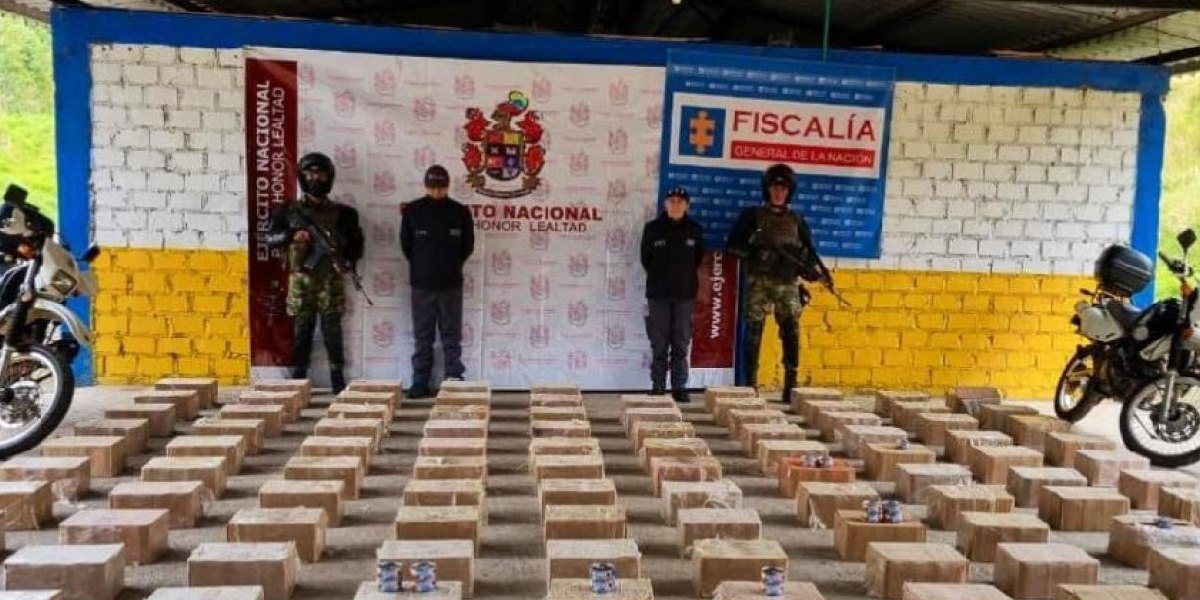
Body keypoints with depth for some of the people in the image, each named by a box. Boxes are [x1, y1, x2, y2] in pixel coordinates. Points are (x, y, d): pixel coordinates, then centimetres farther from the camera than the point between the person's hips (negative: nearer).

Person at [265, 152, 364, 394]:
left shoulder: (342, 213, 5)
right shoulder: (289, 210, 6)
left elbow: (357, 244, 8)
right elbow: (270, 238, 3)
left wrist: (348, 261, -10)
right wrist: (291, 236, -16)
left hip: (330, 283, -1)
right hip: (300, 283, 1)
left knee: (332, 334, 0)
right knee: (301, 334, 7)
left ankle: (338, 383, 6)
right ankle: (298, 381, 15)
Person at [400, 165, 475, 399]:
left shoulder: (461, 212, -1)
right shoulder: (412, 211, -1)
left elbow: (468, 246, 7)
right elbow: (405, 244, 8)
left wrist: (451, 266, 10)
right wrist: (421, 267, 13)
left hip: (451, 284, 0)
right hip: (421, 284, 0)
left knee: (452, 336, 5)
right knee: (422, 336, 6)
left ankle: (455, 380, 10)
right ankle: (420, 383, 11)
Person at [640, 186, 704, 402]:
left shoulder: (695, 230, 5)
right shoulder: (652, 228, 2)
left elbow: (698, 259, 14)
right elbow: (645, 259, 9)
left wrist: (685, 277, 12)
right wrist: (658, 277, 9)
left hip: (685, 293, 1)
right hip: (658, 293, -1)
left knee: (681, 343, 3)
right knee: (659, 343, 1)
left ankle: (680, 387, 9)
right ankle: (658, 386, 8)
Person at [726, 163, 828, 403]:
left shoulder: (797, 220, 13)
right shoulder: (751, 215, 6)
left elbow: (809, 251, 10)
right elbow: (732, 245, 2)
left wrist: (819, 269, -8)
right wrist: (753, 248, -15)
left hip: (788, 285, 3)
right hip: (759, 284, -2)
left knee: (791, 334, 0)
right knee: (753, 334, -3)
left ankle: (791, 386, 7)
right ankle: (751, 386, 2)